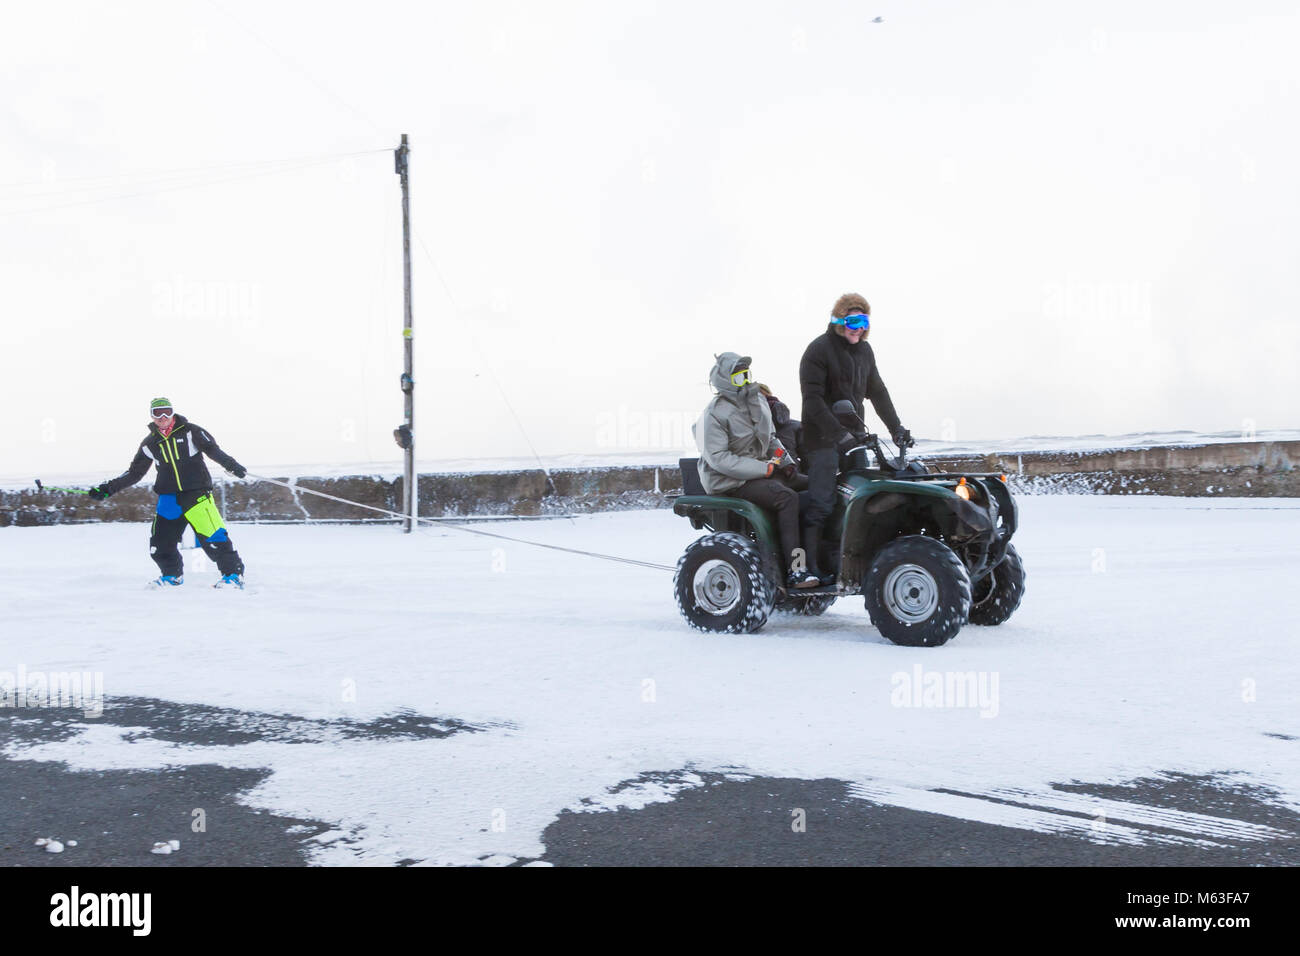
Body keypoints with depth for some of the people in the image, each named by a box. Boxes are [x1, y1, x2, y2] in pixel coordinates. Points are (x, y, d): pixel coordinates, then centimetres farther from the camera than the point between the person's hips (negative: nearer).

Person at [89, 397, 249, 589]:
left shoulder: (189, 431, 1)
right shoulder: (150, 443, 12)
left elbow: (212, 449, -2)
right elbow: (134, 472, 18)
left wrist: (231, 465, -18)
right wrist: (108, 488, 12)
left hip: (196, 492, -4)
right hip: (169, 497, 4)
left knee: (212, 536, -17)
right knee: (159, 544, 1)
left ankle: (234, 574, -5)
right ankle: (173, 575, 26)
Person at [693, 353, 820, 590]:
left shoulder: (758, 401, 12)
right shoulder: (715, 414, -12)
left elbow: (771, 437, 25)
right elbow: (718, 458, -20)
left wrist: (785, 462, 4)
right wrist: (765, 469, -22)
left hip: (759, 470, 8)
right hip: (730, 482, -8)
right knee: (787, 498, -28)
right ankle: (796, 570, -29)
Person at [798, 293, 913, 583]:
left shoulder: (864, 350, 14)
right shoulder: (819, 350, -10)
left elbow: (877, 392, 19)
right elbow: (813, 399, -17)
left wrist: (896, 428, 10)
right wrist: (839, 433, -24)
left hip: (853, 436, 8)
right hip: (823, 437, -8)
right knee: (821, 504, -13)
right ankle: (810, 567, -12)